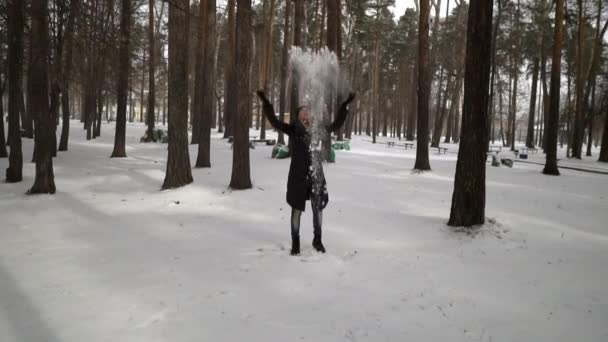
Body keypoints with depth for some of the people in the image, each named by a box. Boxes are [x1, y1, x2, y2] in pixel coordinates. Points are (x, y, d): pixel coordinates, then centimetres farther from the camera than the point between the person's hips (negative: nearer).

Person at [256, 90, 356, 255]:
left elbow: (337, 124, 17)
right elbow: (274, 122, -6)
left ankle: (317, 240, 27)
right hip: (298, 175, -3)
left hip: (316, 175, 3)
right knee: (297, 209, 6)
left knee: (318, 208, 10)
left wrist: (345, 105, 17)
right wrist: (266, 103, -13)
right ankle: (295, 243, 17)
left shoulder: (318, 129, 6)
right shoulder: (293, 129, -1)